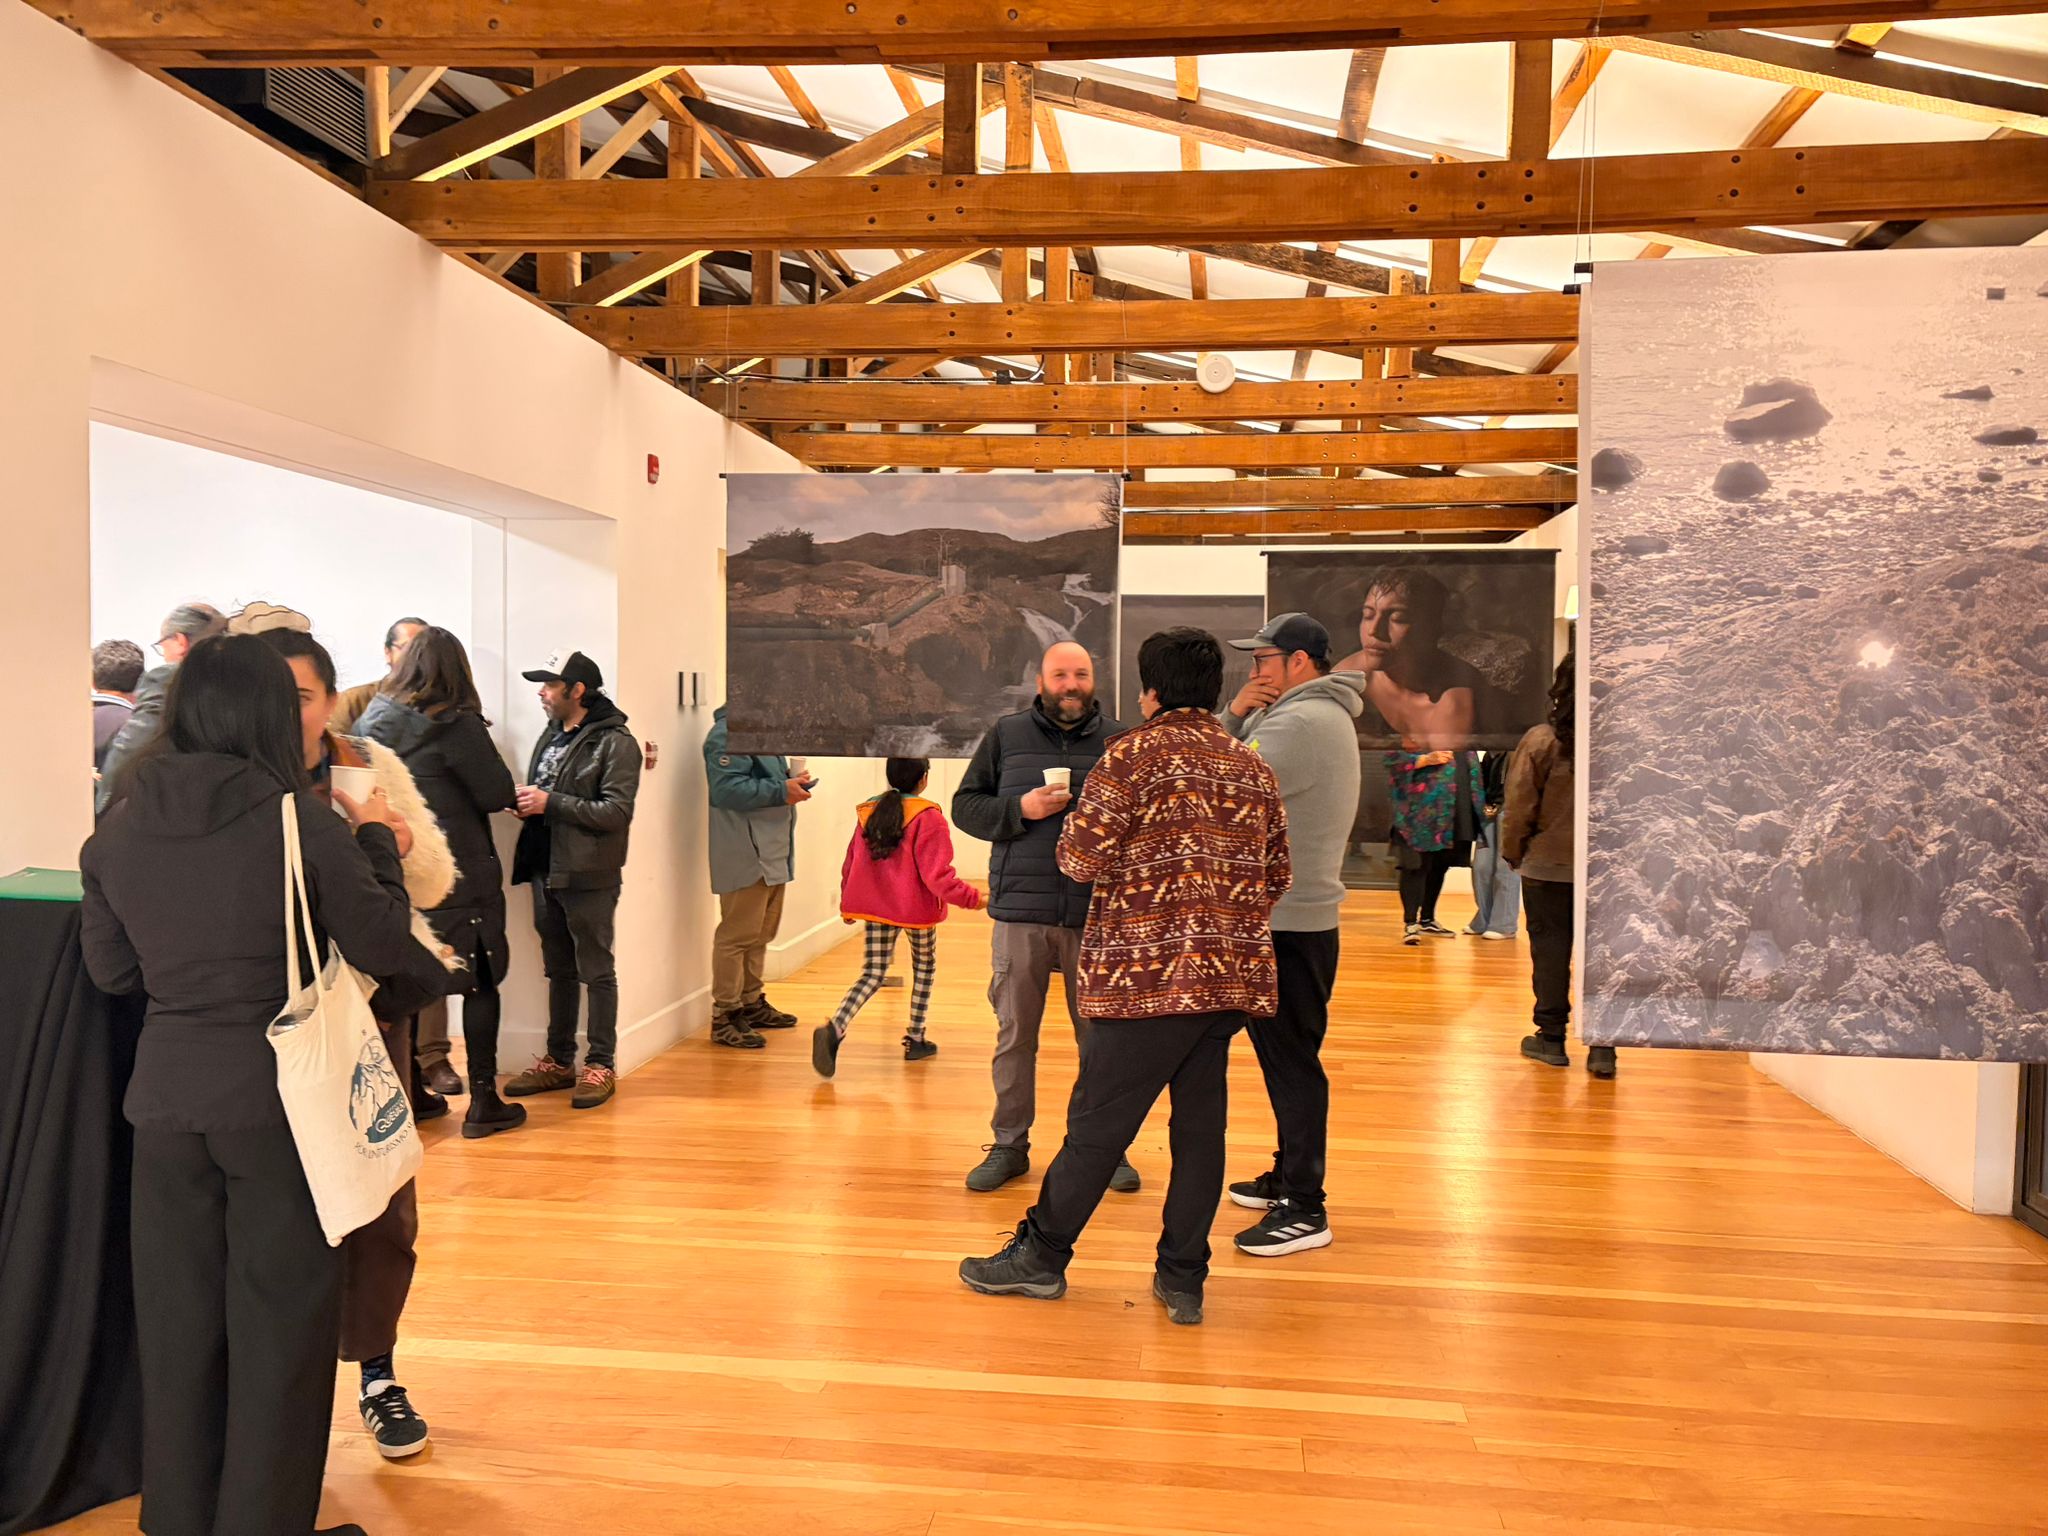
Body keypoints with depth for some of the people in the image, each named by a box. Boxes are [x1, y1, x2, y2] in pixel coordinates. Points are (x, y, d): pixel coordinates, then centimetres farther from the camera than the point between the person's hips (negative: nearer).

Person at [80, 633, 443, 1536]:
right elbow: (381, 945, -6)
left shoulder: (119, 824, 1)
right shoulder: (299, 820, -14)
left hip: (165, 1095, 5)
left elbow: (112, 969, 10)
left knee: (179, 1322, 18)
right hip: (277, 1096, -5)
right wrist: (378, 846, 6)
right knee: (280, 1322, 9)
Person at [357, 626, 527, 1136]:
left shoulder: (372, 720, 3)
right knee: (481, 983, 5)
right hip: (460, 877, -5)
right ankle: (483, 1102, 7)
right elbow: (499, 794, -11)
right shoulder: (457, 724, -14)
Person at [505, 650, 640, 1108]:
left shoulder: (615, 743, -10)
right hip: (547, 871, 8)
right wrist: (524, 799, 0)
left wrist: (551, 803, -20)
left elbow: (616, 812, -18)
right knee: (558, 971, 15)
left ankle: (600, 1065, 9)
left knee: (596, 971, 1)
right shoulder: (551, 736, 15)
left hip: (589, 876, -8)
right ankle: (559, 1061, 25)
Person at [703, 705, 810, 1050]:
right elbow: (728, 788, -24)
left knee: (761, 934, 18)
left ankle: (752, 1003, 30)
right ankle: (725, 1017, 1)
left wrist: (792, 782, 6)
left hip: (770, 853, 11)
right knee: (737, 935, -6)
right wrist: (781, 790, -20)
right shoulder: (728, 733, -15)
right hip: (745, 855, -10)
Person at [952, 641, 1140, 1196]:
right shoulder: (1006, 735, 7)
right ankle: (1009, 1145, 22)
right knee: (1015, 1035, 9)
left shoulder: (1119, 741, 5)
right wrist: (1021, 808, -10)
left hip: (1096, 917, 0)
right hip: (1020, 913, 1)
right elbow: (965, 805, 6)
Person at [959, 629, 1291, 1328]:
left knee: (1096, 1125, 4)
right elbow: (1275, 875, 14)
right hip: (1231, 976, 6)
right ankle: (1182, 1279, 18)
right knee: (1200, 1128, 11)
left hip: (1148, 974, -6)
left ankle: (1040, 1255, 18)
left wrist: (1073, 817, 9)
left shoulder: (1135, 754, -7)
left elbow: (1082, 857, -11)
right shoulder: (1254, 767, 11)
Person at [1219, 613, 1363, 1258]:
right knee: (1285, 1058, 19)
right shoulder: (1317, 715, 17)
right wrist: (1235, 717, -3)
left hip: (1290, 923, -11)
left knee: (1292, 1063, -5)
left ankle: (1305, 1210, 2)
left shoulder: (1301, 722, -18)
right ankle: (1288, 1176, 31)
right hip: (1288, 915, 11)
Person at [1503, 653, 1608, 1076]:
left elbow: (1518, 807, -9)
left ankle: (1551, 1038, 17)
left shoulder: (1542, 742, -14)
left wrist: (1512, 851, 6)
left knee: (1550, 950, 10)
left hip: (1547, 866, -2)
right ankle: (1602, 1047, 10)